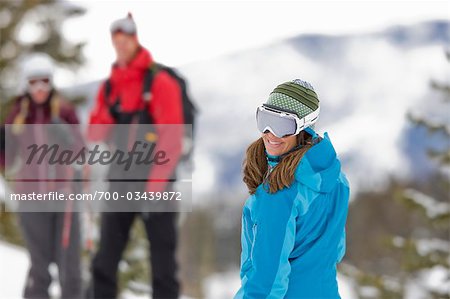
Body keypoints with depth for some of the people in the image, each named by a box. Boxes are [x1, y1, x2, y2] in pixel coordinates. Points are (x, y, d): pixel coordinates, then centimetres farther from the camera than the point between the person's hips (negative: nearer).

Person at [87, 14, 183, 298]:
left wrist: (153, 187, -18)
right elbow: (96, 132, 13)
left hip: (157, 181, -5)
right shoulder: (109, 86, 11)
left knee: (162, 254, 0)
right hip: (120, 183, 5)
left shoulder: (160, 82, -8)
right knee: (106, 257, 2)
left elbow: (172, 139, -13)